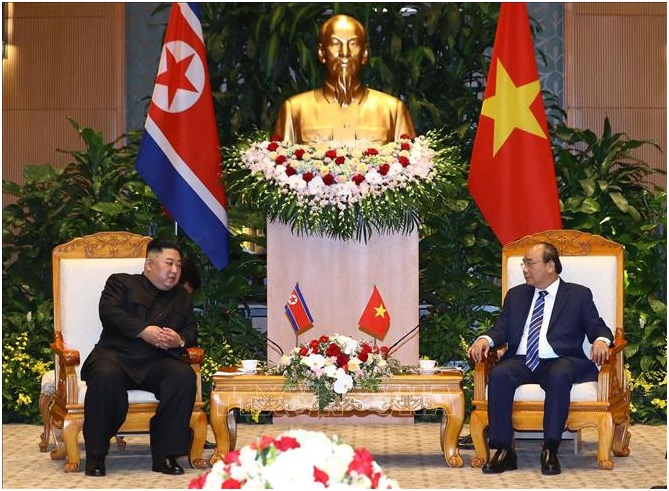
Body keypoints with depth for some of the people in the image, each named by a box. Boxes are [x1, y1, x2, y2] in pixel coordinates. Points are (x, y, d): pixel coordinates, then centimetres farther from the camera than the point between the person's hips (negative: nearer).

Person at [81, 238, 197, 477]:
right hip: (116, 355, -3)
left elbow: (191, 330, 17)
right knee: (105, 377, -38)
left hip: (156, 363, 3)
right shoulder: (121, 283, 14)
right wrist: (143, 331, -18)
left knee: (184, 376, -29)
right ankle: (95, 455, -23)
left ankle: (166, 454, -23)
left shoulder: (182, 297, 28)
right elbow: (109, 312, -5)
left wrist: (180, 340, -9)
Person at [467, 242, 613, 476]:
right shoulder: (516, 294, 24)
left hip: (558, 362, -3)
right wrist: (485, 340, -7)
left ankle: (550, 450, -36)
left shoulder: (578, 295, 14)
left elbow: (598, 328, 9)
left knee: (559, 376, -38)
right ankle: (504, 451, -30)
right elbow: (502, 329, 16)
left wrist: (601, 341, -16)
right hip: (521, 361, 3)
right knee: (498, 374, -31)